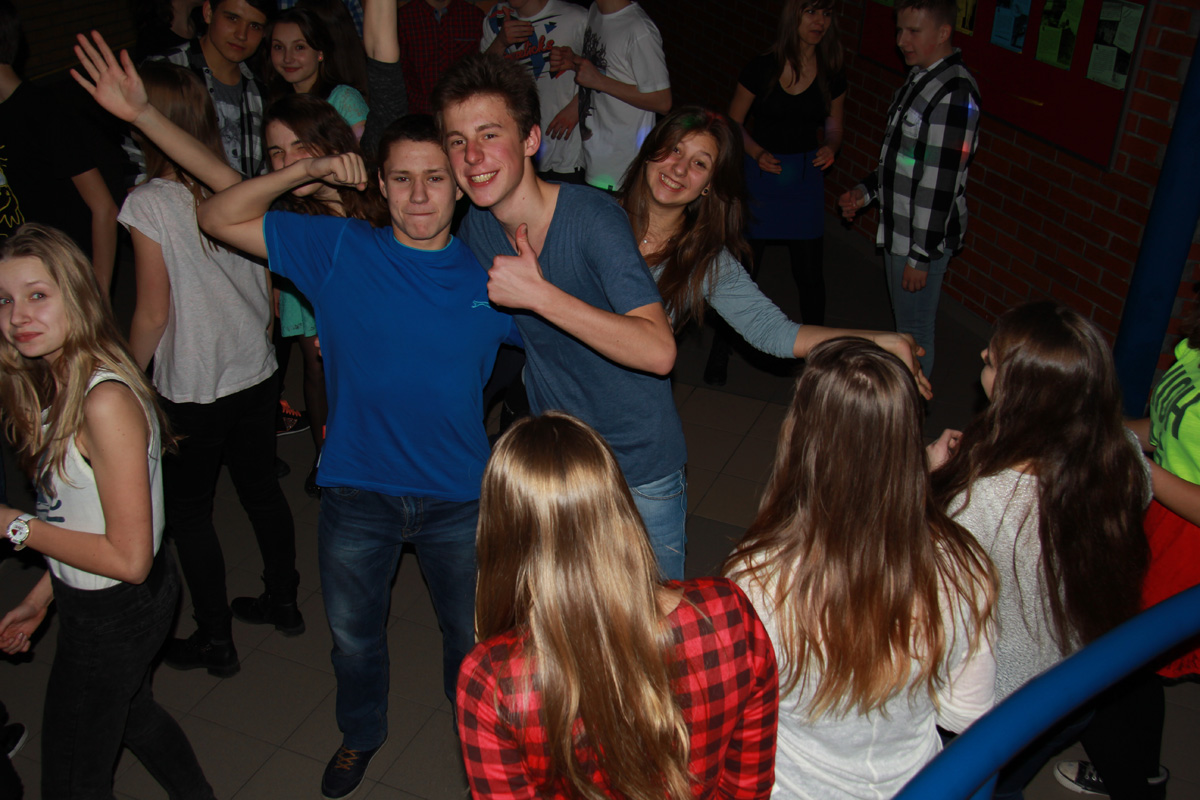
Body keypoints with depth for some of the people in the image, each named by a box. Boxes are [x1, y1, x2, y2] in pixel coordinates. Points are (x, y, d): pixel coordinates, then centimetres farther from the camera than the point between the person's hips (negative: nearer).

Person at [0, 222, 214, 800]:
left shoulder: (106, 401, -29)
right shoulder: (54, 384, -1)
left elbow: (127, 557, -28)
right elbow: (81, 516, 7)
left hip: (115, 614, -9)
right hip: (90, 598, 9)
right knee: (132, 714, 32)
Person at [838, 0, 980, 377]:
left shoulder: (954, 94, -24)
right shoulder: (920, 78, 7)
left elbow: (942, 183, -24)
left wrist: (921, 255, -22)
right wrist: (866, 191, 11)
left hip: (924, 235, -10)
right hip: (898, 227, 10)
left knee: (915, 331, 4)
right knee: (905, 322, 23)